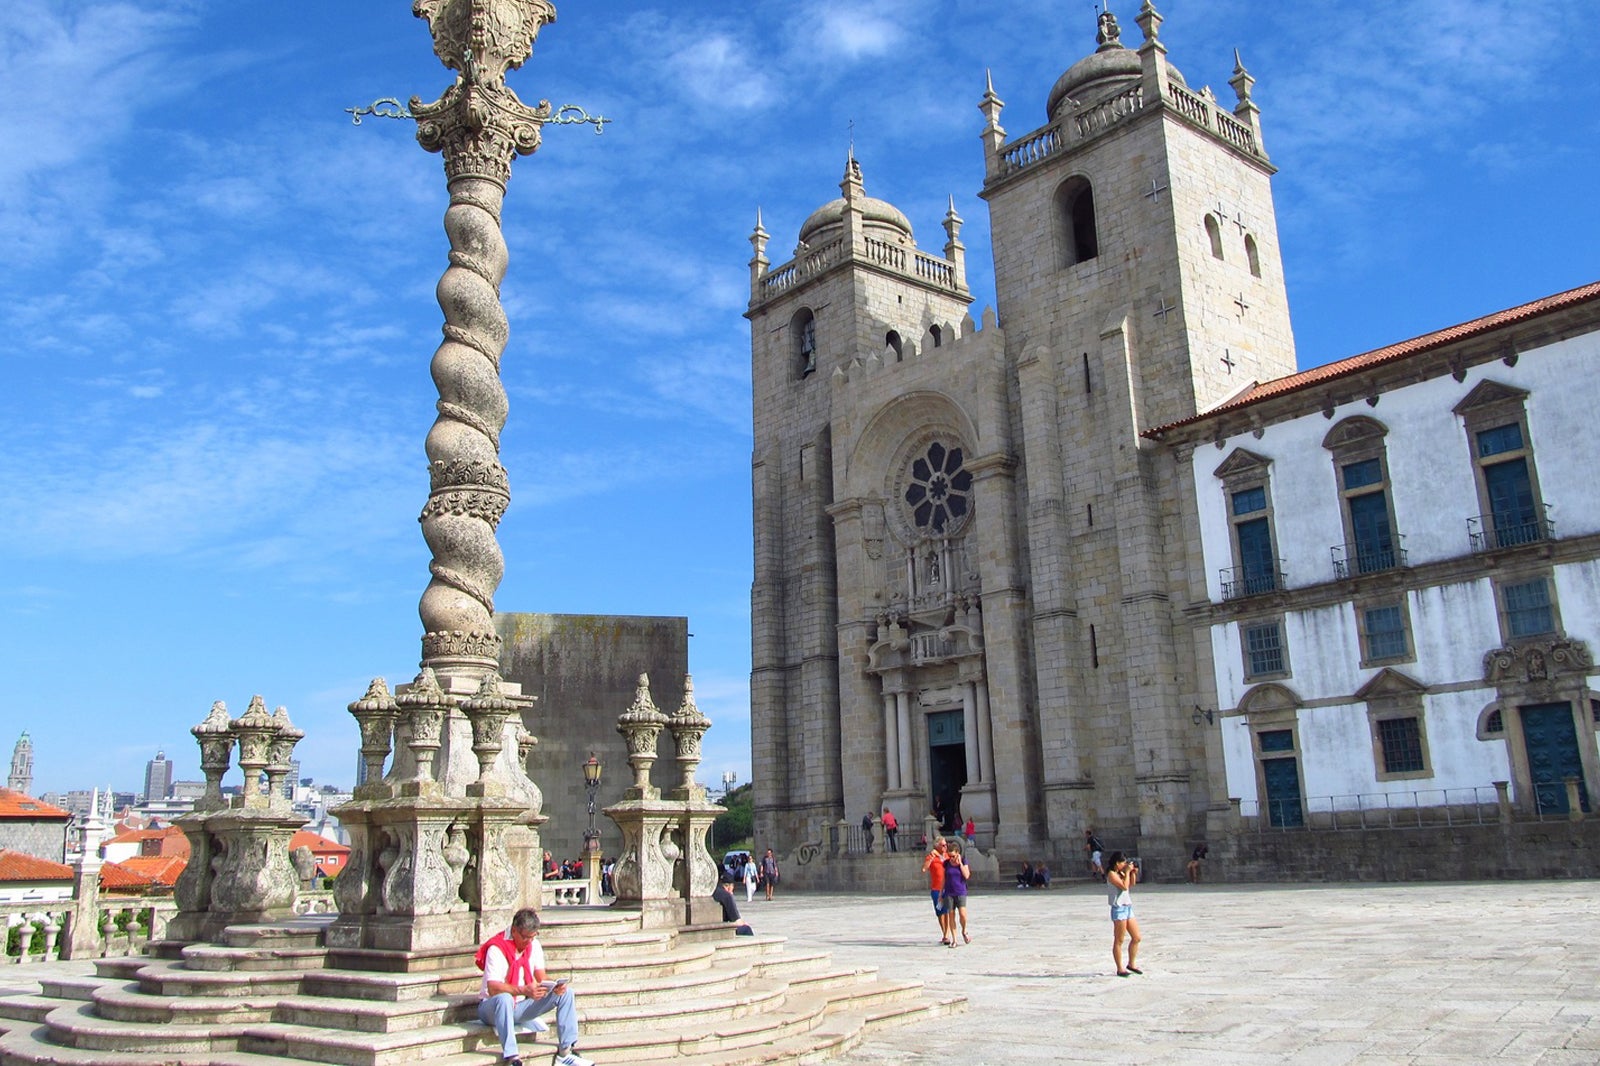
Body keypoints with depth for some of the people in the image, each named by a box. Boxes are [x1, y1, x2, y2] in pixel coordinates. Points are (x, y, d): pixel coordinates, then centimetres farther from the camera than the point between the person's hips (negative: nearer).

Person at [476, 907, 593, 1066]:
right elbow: (492, 988, -29)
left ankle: (565, 1052, -11)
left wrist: (555, 985, -19)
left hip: (520, 1007, 7)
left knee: (566, 993, -8)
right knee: (504, 998, -42)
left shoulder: (534, 945, 1)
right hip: (491, 1008, -6)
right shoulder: (497, 949, -20)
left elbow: (541, 976, 4)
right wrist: (524, 990, -42)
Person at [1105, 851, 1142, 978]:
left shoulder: (1120, 873, 14)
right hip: (1119, 909, -9)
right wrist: (1127, 872, -13)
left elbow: (1132, 883, 20)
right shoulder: (1111, 874, -12)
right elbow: (1124, 886, -21)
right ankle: (1120, 969, 4)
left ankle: (1132, 964, 25)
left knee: (1136, 938, 11)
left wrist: (1133, 872, 7)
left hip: (1128, 907, 9)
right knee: (1119, 941, -2)